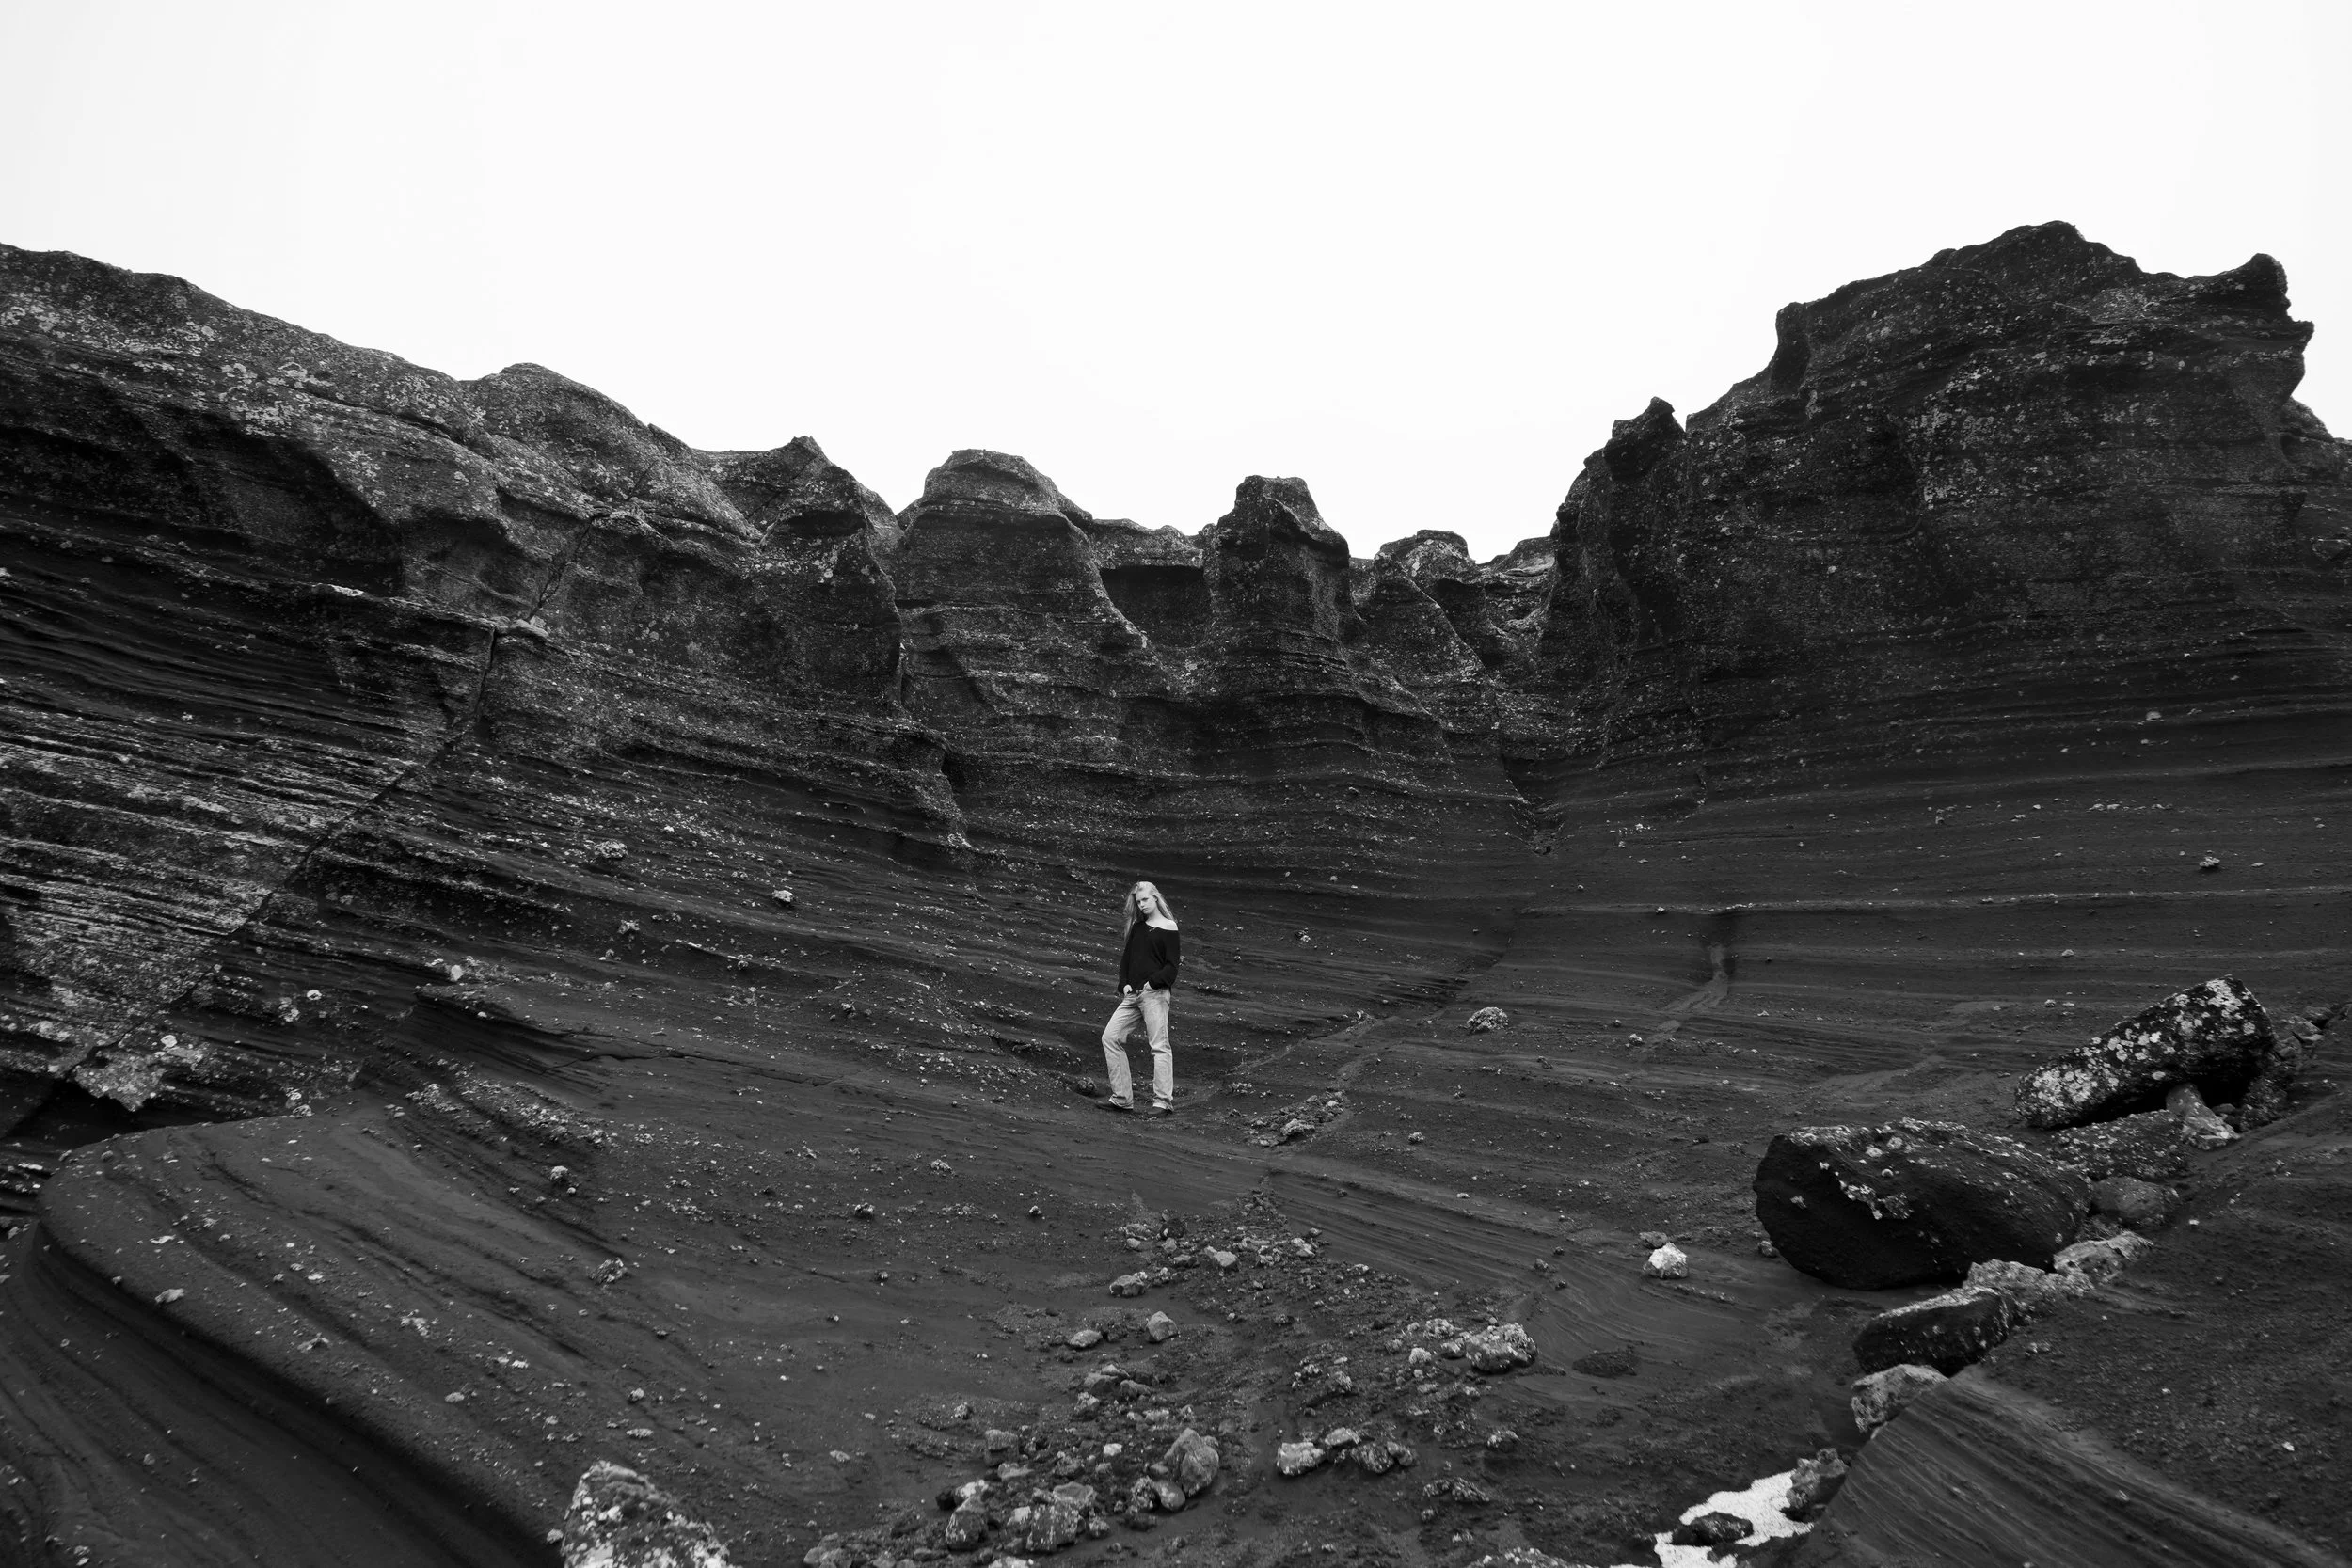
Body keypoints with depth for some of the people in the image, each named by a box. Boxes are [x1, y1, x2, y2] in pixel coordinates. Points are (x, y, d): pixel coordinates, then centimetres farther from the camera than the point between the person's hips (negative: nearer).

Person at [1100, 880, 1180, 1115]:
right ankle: (1122, 1098, 7)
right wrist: (1124, 983, 4)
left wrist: (1152, 982, -15)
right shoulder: (1137, 927, 17)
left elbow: (1172, 966, -6)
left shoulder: (1168, 929, -2)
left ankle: (1164, 1101, -5)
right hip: (1132, 994, 8)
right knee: (1110, 1037, 2)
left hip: (1155, 993, -7)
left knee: (1159, 1045, -8)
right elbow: (1126, 958, 18)